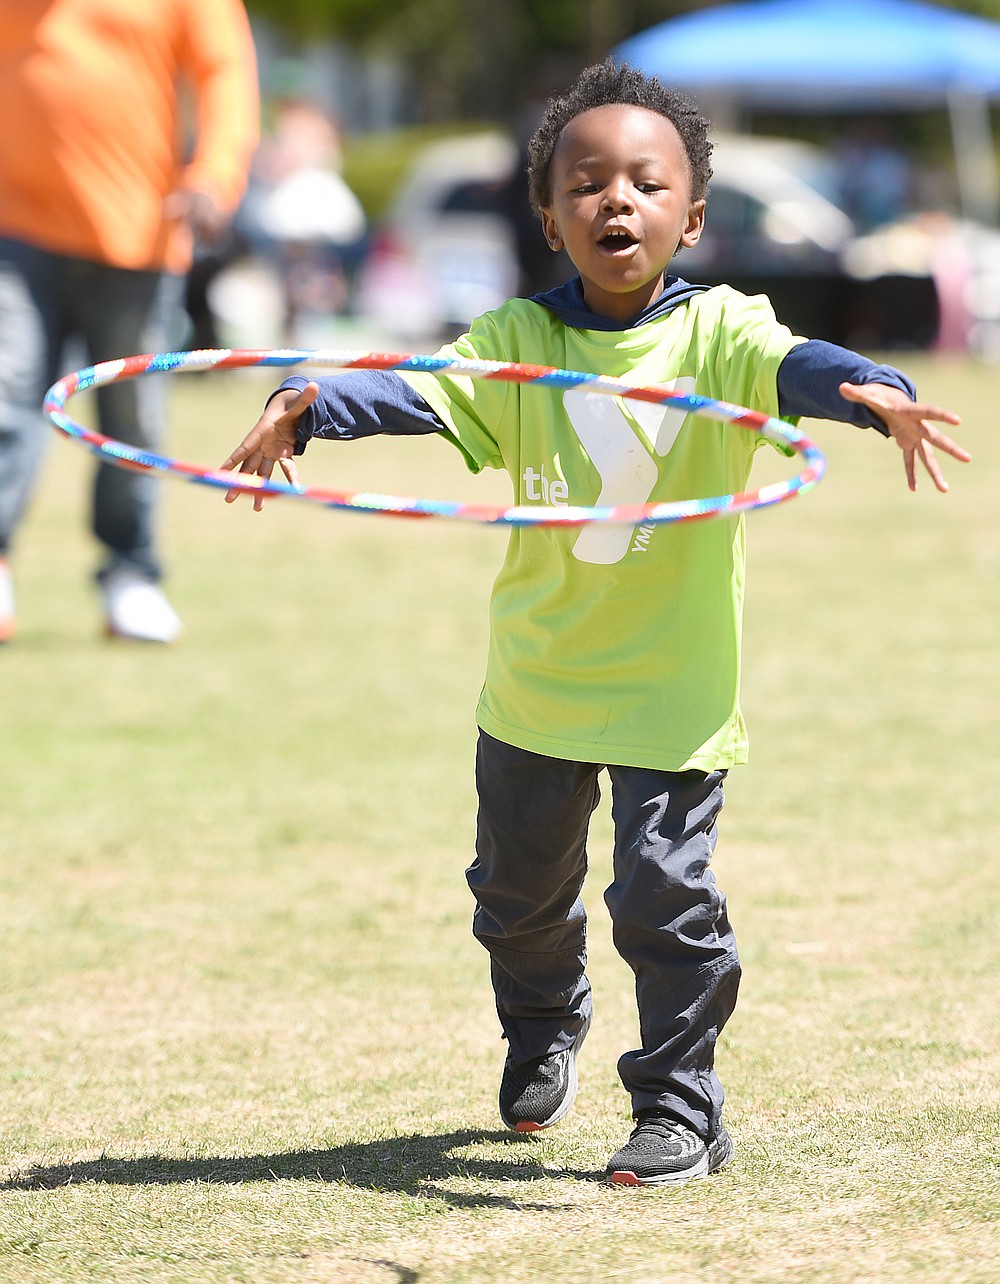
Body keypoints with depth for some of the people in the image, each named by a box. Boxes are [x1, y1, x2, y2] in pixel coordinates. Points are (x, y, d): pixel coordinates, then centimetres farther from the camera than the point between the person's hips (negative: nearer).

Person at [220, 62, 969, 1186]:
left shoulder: (717, 333, -8)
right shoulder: (518, 341, -4)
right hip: (536, 680, 3)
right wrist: (304, 406, -35)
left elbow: (793, 367, -26)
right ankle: (542, 1031, 49)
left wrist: (876, 393, -48)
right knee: (519, 887, 19)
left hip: (675, 684, -3)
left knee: (663, 894, -9)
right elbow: (419, 388, -16)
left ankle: (678, 1105, 8)